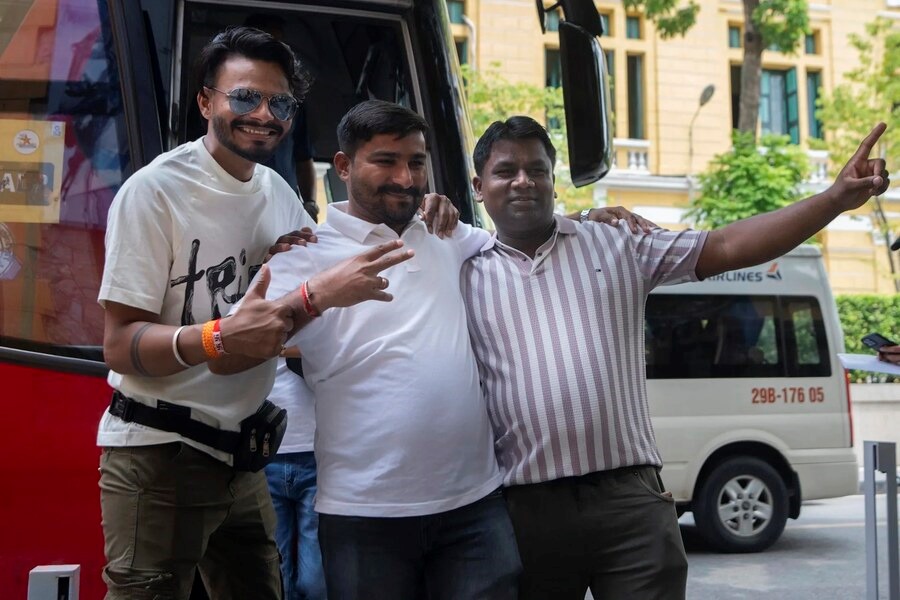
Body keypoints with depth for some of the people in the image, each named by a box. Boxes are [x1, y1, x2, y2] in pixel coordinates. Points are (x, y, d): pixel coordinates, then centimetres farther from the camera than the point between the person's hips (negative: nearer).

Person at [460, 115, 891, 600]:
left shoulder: (618, 245, 11)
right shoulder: (466, 275, 9)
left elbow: (727, 247, 4)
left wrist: (836, 198, -4)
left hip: (630, 498, 0)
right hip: (525, 509, 0)